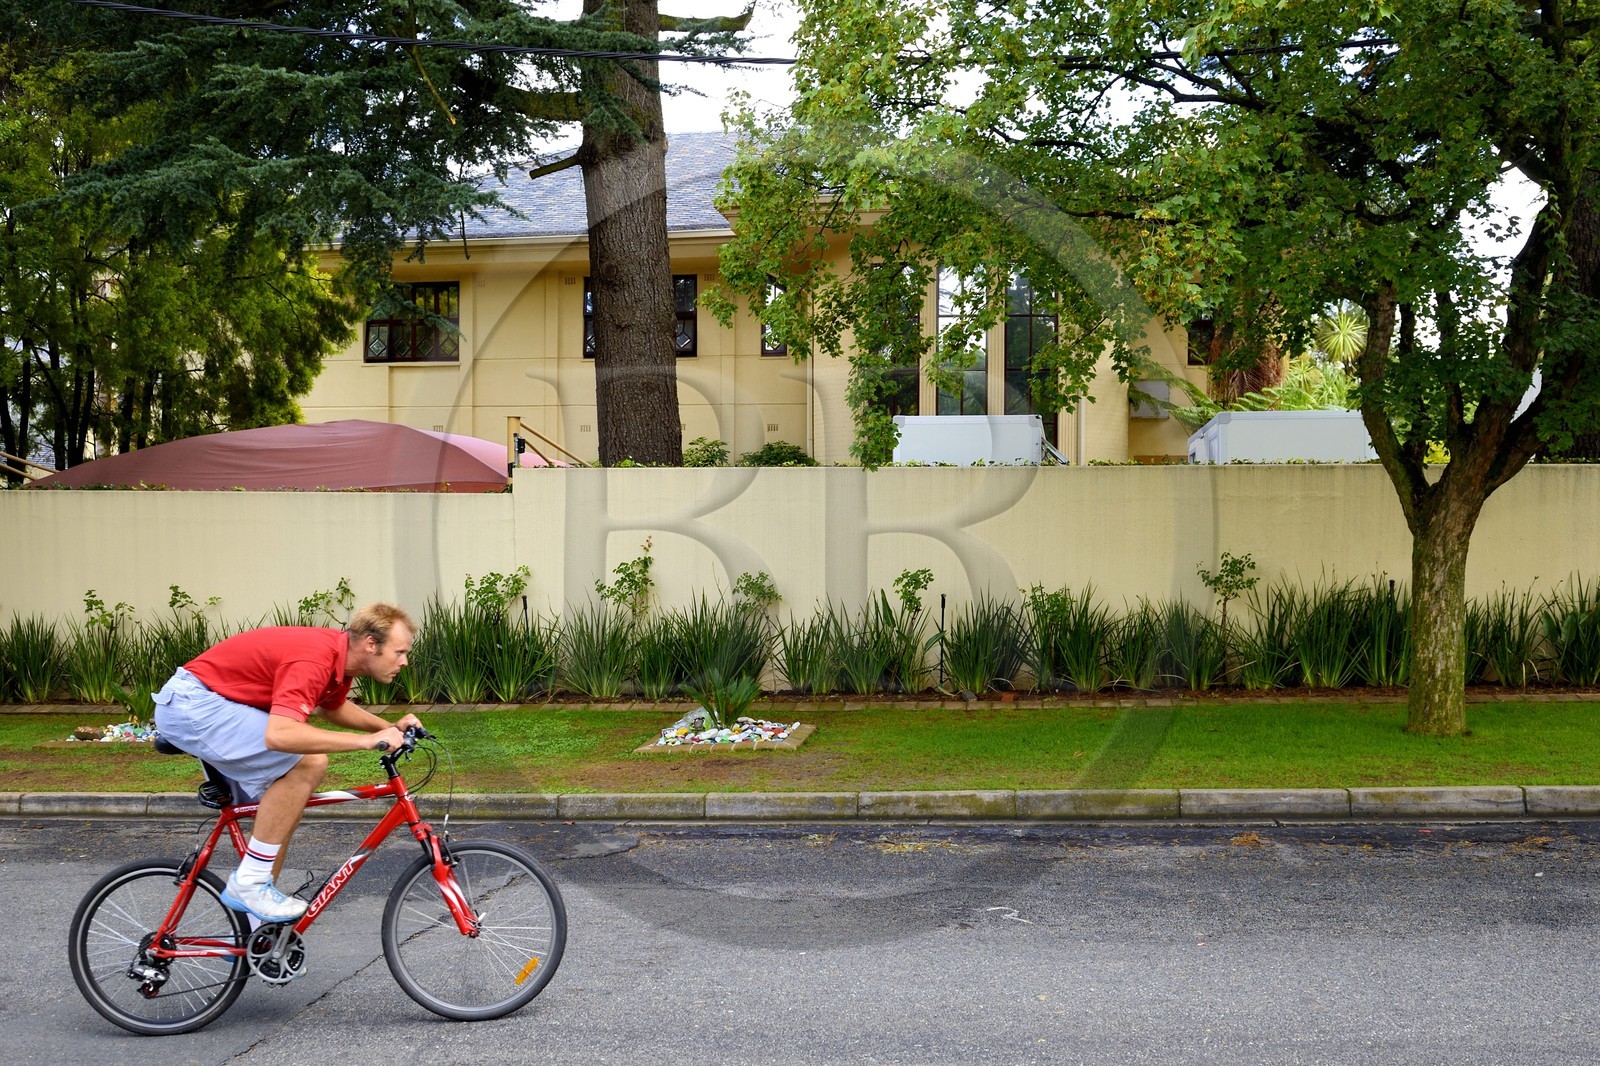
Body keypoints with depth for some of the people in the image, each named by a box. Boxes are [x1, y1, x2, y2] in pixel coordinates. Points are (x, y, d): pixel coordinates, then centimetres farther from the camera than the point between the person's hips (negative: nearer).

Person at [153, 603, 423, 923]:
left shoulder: (341, 656, 1)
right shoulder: (314, 660, -28)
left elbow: (331, 707, 23)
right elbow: (279, 735, -41)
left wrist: (389, 728, 9)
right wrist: (366, 741, -37)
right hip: (193, 703, -10)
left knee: (284, 811, 11)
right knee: (307, 762, -23)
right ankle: (250, 882, -14)